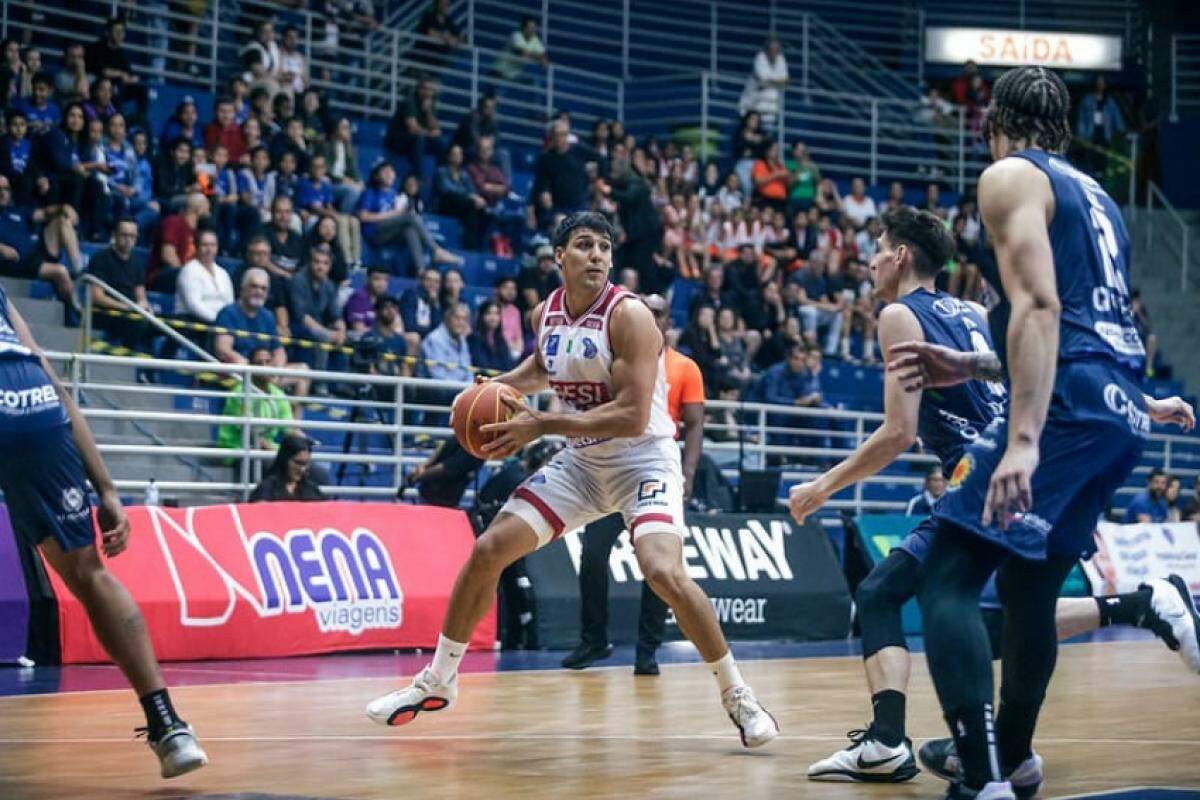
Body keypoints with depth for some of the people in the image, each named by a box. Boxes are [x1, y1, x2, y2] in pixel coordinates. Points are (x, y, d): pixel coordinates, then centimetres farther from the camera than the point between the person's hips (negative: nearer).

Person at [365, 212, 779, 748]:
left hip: (644, 459, -6)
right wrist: (500, 386, 4)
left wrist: (539, 426, -26)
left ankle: (737, 697, -9)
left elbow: (632, 418, -28)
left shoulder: (629, 316, -21)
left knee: (664, 573, -28)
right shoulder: (546, 314, 0)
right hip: (583, 461, 7)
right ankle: (437, 680, 18)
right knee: (488, 550, 1)